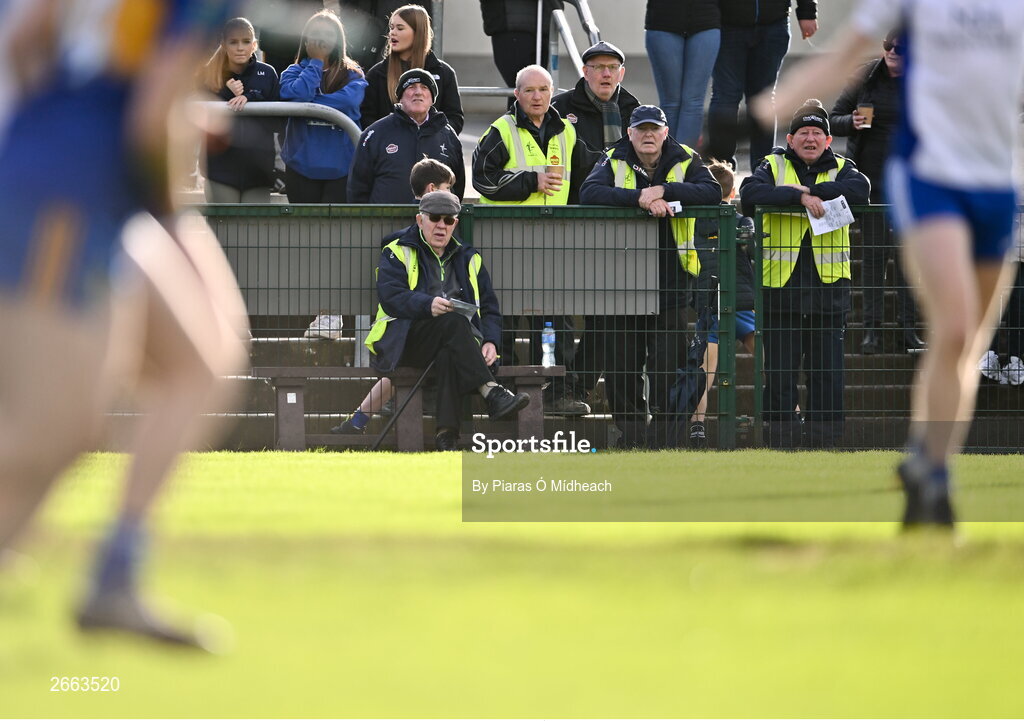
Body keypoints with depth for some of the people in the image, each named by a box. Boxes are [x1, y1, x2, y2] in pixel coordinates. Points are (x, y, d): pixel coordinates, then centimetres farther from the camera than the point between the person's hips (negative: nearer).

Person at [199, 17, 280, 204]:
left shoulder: (267, 74, 4)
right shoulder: (209, 76, 4)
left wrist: (249, 99, -14)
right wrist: (227, 95, -15)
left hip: (257, 168, 0)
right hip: (221, 166, 0)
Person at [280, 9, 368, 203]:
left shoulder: (352, 74, 6)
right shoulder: (295, 72, 8)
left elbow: (349, 98, -15)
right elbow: (294, 94, -14)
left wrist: (305, 104, -13)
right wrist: (316, 63, -3)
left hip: (341, 167, -2)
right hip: (302, 165, 2)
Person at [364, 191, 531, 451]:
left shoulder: (468, 259, 26)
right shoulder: (397, 254, 15)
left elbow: (489, 308, 19)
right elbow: (390, 297, -5)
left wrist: (490, 341, -3)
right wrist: (428, 305, -24)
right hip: (405, 340, -2)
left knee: (449, 357, -37)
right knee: (453, 321, -34)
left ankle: (447, 433, -49)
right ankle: (492, 393, -46)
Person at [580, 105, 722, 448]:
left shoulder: (685, 162, 4)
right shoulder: (614, 162, 3)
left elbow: (712, 193, -12)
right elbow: (589, 193, -14)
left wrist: (663, 191, -22)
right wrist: (640, 197, -25)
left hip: (669, 286, -1)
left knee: (667, 366, -2)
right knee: (620, 368, 3)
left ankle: (664, 443, 5)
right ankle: (631, 441, 12)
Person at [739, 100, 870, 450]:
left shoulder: (841, 168, 9)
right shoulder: (774, 166, 6)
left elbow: (860, 189, -13)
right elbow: (750, 192, -14)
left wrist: (812, 190, -17)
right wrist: (799, 196, -23)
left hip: (829, 287, 1)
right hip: (780, 286, -1)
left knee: (828, 375, 3)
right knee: (779, 375, 2)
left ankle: (826, 444, 10)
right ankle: (782, 444, 9)